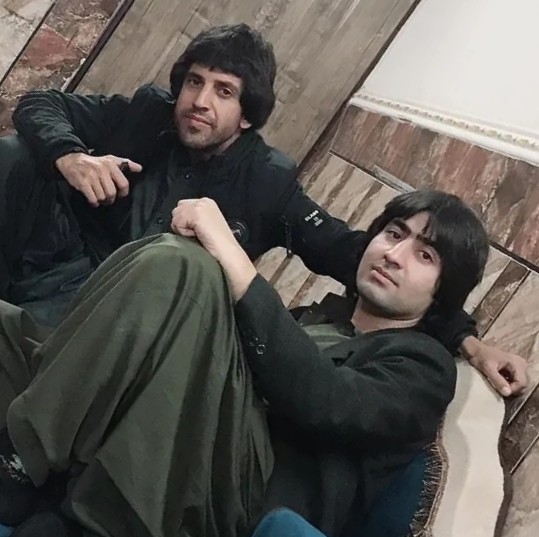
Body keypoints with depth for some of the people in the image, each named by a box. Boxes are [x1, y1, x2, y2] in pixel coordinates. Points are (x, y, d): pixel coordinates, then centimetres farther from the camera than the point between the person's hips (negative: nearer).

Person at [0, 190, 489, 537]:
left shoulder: (424, 368, 10)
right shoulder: (317, 315, 34)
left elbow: (322, 402, -12)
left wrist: (230, 255, -14)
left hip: (232, 496, -7)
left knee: (177, 265, -24)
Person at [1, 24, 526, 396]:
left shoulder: (265, 183, -7)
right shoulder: (146, 115, 1)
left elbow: (350, 255, -9)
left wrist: (466, 338, -16)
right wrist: (69, 157, -22)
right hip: (56, 254, 4)